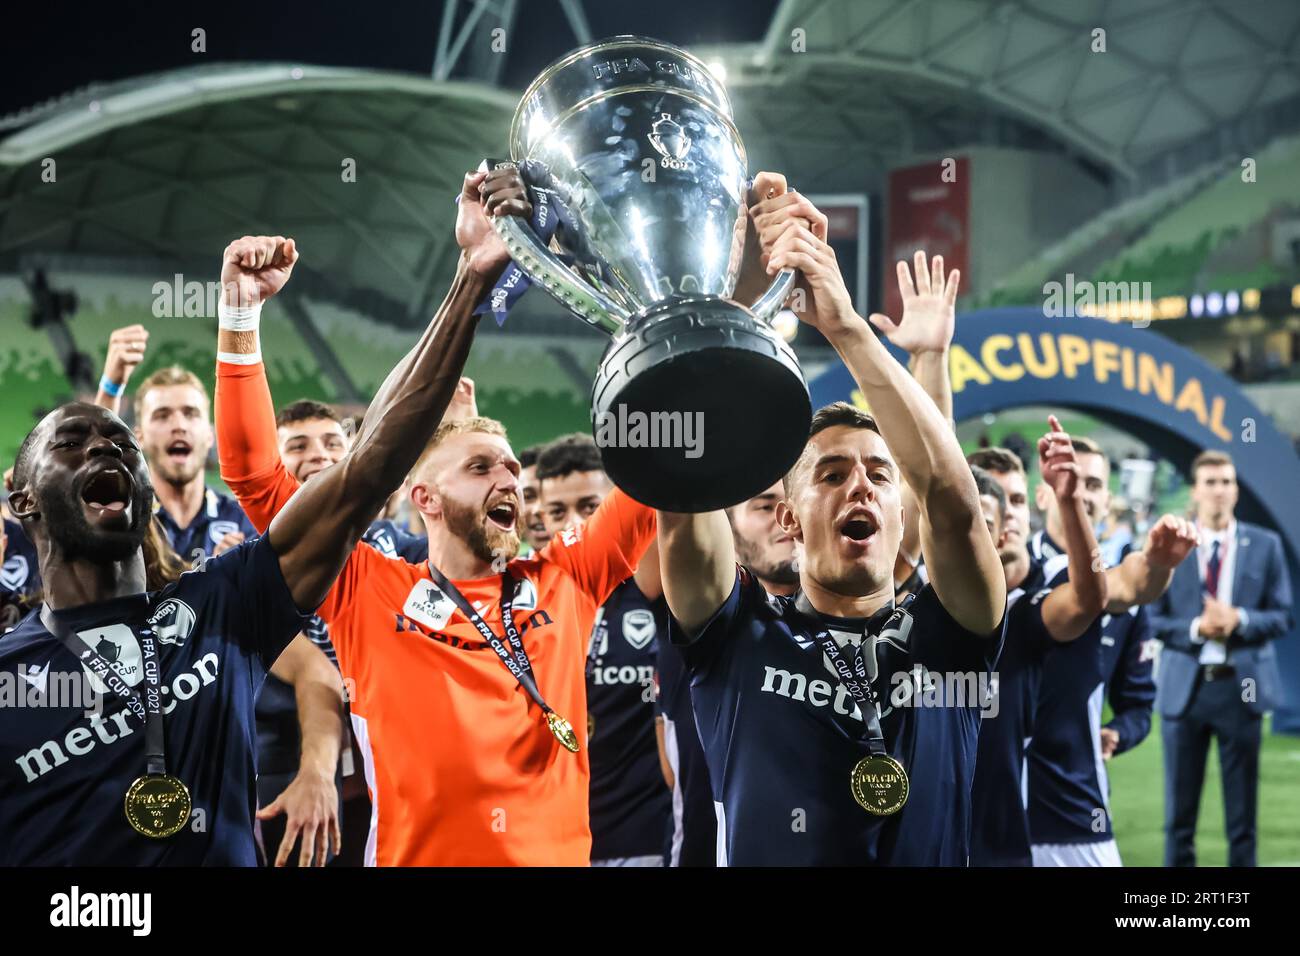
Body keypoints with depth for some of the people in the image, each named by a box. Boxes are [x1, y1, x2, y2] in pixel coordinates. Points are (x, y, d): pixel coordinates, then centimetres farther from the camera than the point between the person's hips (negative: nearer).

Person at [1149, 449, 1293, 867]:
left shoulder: (1265, 545, 5)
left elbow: (1282, 616, 3)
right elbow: (1153, 620, 2)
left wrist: (1239, 620, -15)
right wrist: (1195, 628, -15)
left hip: (1241, 686, 0)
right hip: (1185, 687, 0)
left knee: (1243, 812, 5)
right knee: (1180, 810, 5)